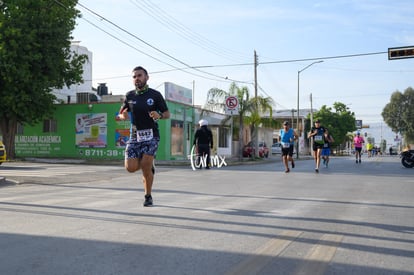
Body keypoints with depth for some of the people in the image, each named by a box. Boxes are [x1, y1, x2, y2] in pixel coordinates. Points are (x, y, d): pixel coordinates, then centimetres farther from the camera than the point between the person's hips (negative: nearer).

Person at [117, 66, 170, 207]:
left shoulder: (155, 95, 0)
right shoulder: (129, 96, 8)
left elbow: (167, 114, 5)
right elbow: (121, 114, 17)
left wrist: (159, 115, -18)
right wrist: (123, 115, -8)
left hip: (151, 135, -3)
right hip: (134, 135, 3)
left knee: (146, 166, -14)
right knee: (131, 168, -8)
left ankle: (148, 196, 6)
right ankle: (149, 165, 26)